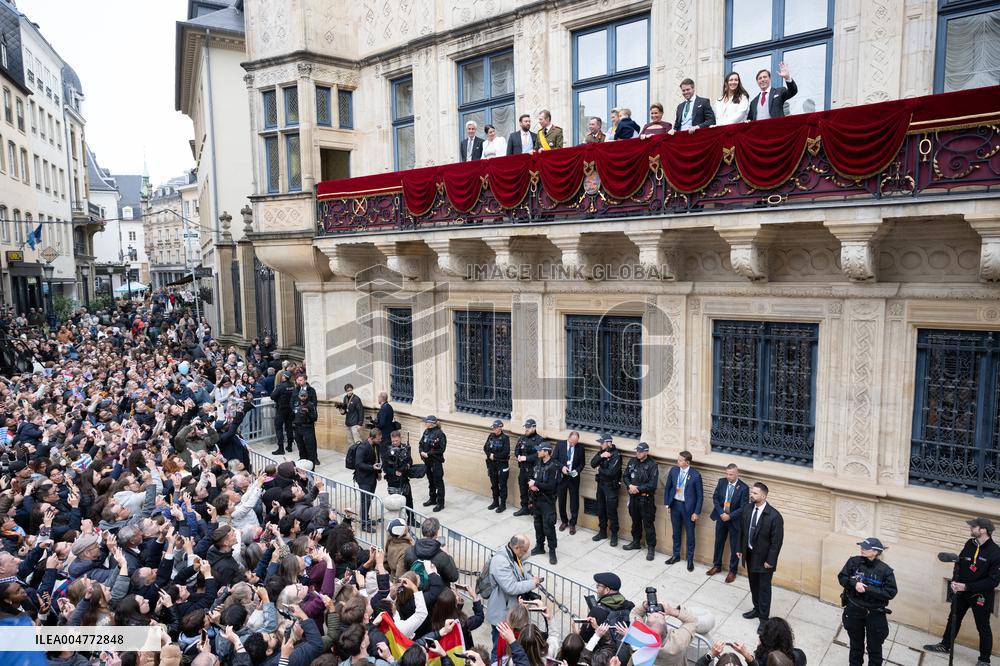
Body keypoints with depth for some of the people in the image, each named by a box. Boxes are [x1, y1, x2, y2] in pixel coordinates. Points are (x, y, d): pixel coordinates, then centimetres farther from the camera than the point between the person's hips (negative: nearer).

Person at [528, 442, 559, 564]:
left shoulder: (553, 467, -19)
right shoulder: (538, 463, 4)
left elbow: (550, 486, -24)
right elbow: (531, 478, 13)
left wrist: (536, 484, -19)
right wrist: (531, 484, -9)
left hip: (547, 501, -7)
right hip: (537, 499, 8)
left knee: (548, 527, -3)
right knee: (538, 524, 18)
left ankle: (552, 551, 10)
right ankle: (540, 546, 32)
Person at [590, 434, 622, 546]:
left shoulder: (616, 455, -18)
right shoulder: (601, 452, 4)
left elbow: (611, 472, -26)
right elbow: (592, 464, -5)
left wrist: (600, 470, -9)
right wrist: (600, 456, -21)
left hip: (611, 486, -7)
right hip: (601, 484, 7)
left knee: (611, 512, 1)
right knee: (601, 510, 16)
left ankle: (614, 535, 15)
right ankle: (602, 532, 30)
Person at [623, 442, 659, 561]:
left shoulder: (652, 465, -16)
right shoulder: (632, 461, 2)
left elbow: (652, 485, -20)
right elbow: (626, 476, 7)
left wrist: (638, 488, -18)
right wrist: (629, 486, -13)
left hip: (646, 499, -6)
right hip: (633, 497, 6)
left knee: (648, 524, 2)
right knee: (635, 521, 20)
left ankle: (651, 548, 14)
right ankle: (636, 542, 37)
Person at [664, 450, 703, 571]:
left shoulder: (695, 475, -17)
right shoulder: (673, 470, -5)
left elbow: (700, 495, -10)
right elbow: (667, 488, 7)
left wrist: (696, 512, -10)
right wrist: (667, 504, 5)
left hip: (688, 506, -4)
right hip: (675, 504, 4)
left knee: (689, 534, 9)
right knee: (676, 532, 17)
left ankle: (690, 559, 25)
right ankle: (676, 555, 34)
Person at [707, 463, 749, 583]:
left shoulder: (744, 488, -18)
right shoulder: (722, 482, -6)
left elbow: (743, 507, -16)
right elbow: (715, 498, -1)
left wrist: (730, 516, -20)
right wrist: (721, 513, -12)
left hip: (735, 521, -4)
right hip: (721, 518, 4)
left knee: (735, 547, 10)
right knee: (718, 543, 18)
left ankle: (732, 571, 26)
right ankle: (717, 565, 36)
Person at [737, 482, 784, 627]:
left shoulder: (774, 516, -22)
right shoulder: (747, 510, -4)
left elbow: (777, 541, -17)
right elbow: (742, 531, 8)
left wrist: (770, 561, -15)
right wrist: (740, 549, 10)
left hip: (764, 558, -6)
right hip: (749, 554, 6)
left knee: (764, 588, 8)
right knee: (753, 585, 21)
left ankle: (764, 617, 22)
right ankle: (757, 609, 40)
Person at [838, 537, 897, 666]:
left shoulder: (885, 570, -17)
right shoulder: (854, 561, -11)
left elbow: (890, 593, -18)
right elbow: (841, 577, -5)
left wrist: (867, 589, -26)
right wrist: (854, 584, -24)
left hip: (875, 613, -2)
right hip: (854, 609, 2)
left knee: (874, 646, 12)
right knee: (856, 643, 22)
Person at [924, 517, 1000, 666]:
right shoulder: (970, 544, -4)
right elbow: (959, 564, 6)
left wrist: (967, 586, -23)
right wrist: (955, 581, -10)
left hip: (981, 596, -6)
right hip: (961, 592, 6)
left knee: (983, 628, 10)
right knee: (953, 619, 19)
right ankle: (945, 645, 37)